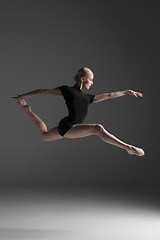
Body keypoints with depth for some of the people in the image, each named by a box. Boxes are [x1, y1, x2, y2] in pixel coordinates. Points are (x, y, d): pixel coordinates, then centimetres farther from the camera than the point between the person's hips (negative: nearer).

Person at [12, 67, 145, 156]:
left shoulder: (87, 97, 18)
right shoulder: (66, 90, 1)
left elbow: (108, 95, 21)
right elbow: (43, 91, 5)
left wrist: (126, 92, 21)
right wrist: (22, 96, 6)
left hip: (67, 128, 9)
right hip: (67, 126, -9)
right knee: (98, 128, -27)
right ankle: (128, 147, -30)